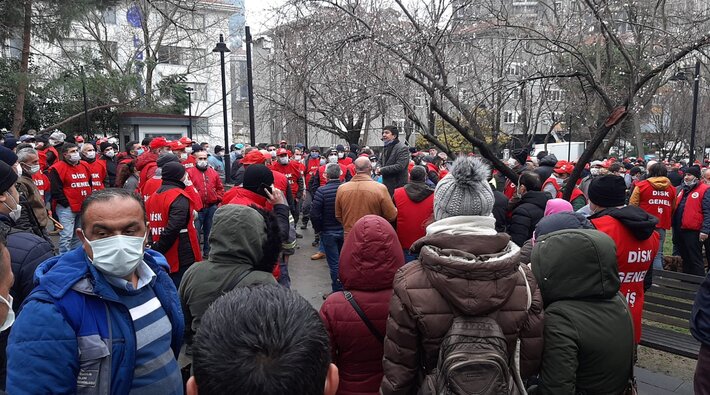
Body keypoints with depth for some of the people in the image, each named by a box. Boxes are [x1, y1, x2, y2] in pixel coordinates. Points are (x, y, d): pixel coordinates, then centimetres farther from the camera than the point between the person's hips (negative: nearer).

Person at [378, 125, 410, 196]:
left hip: (398, 185, -8)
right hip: (386, 184, 8)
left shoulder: (402, 148, -12)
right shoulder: (386, 148, 17)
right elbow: (381, 161, 27)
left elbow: (399, 166, -22)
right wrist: (378, 168, 2)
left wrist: (382, 170, -17)